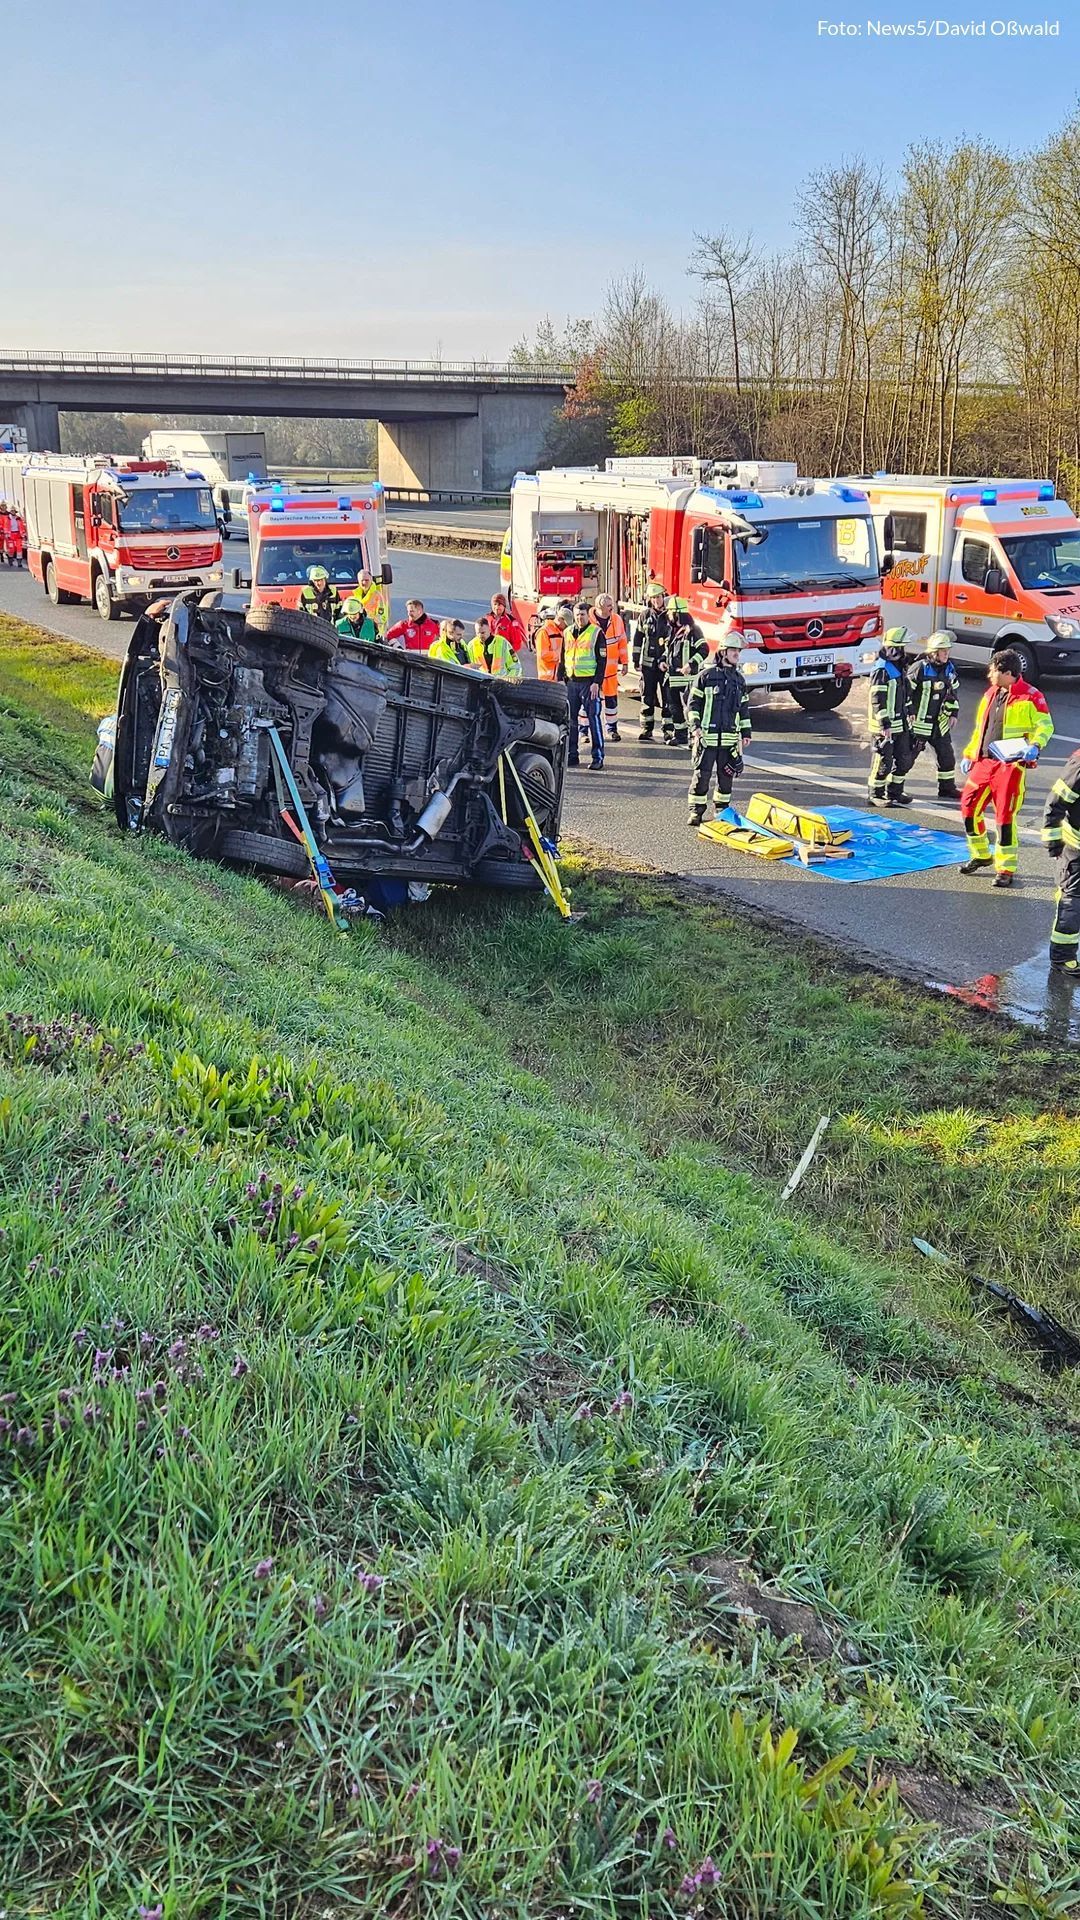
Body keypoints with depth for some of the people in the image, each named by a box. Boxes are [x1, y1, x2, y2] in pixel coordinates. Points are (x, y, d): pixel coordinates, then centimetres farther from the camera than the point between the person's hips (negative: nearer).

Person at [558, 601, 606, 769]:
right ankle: (572, 754, 15)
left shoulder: (596, 633, -2)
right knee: (570, 719, 7)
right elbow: (562, 659, 19)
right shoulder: (567, 633, 13)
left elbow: (602, 660, -5)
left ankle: (598, 757, -3)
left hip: (589, 682, -5)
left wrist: (597, 682, -13)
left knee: (593, 718, -6)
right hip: (571, 682, 5)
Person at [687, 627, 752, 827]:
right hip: (707, 736, -4)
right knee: (702, 774, -4)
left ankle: (722, 810, 21)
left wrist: (746, 732, 17)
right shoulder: (706, 675, -2)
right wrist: (695, 726, -11)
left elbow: (744, 707, 20)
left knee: (726, 775, 8)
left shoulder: (739, 679, 13)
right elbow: (693, 702, -2)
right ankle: (696, 811, 3)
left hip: (730, 737, 4)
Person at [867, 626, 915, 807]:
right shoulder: (882, 670, -18)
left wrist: (909, 711, 25)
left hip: (901, 724, 9)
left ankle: (895, 792, 28)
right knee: (883, 762, -1)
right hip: (884, 726, -9)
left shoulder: (900, 667, 11)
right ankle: (876, 795, 12)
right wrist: (885, 724, -23)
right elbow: (877, 699, -22)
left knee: (904, 759, 15)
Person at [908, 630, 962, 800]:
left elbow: (954, 692, 19)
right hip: (919, 722, -6)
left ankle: (947, 788, 23)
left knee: (946, 755, 10)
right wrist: (909, 713, -14)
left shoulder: (949, 669, 6)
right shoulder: (920, 668, -16)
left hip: (939, 723, 7)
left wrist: (953, 714, 14)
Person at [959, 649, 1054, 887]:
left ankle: (1005, 868, 5)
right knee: (969, 807, 7)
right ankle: (980, 855, 27)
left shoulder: (1030, 696, -7)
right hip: (984, 761, 7)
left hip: (1010, 765, -7)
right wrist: (969, 755, 19)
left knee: (1005, 816, -6)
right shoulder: (990, 695, 14)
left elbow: (1045, 725, -6)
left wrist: (1035, 745, -23)